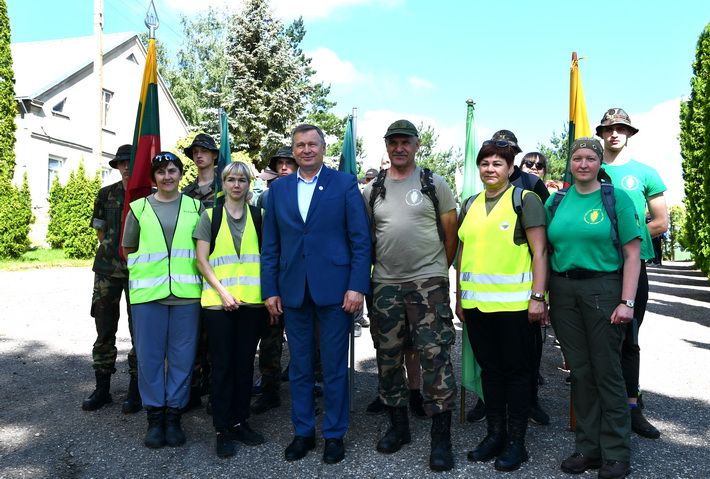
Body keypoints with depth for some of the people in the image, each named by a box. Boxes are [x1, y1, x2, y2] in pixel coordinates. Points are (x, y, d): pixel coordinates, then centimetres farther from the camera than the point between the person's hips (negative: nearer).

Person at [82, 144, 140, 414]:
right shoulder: (107, 194, 9)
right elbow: (100, 230, 14)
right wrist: (116, 249, 5)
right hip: (107, 269, 3)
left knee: (139, 330, 2)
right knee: (104, 330, 8)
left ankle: (135, 391, 14)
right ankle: (102, 389, 20)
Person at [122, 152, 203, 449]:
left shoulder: (195, 207, 9)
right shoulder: (139, 208, 9)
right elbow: (129, 249, 17)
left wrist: (183, 264, 4)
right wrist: (150, 263, 8)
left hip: (186, 291, 0)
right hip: (147, 291, 0)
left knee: (182, 355, 4)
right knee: (149, 355, 4)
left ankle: (174, 415, 17)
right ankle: (154, 417, 17)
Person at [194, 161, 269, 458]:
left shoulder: (259, 216, 9)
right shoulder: (210, 216, 5)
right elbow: (201, 259, 0)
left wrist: (267, 291, -2)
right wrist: (222, 291, -10)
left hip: (252, 300, 2)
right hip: (218, 301, -2)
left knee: (245, 363, 9)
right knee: (222, 364, 3)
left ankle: (240, 422, 23)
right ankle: (222, 429, 14)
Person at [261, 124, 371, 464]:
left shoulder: (345, 184, 1)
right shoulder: (278, 189, 10)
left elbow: (360, 239, -3)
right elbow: (270, 245, 9)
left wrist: (357, 286, -10)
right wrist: (270, 290, 3)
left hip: (333, 289, -3)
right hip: (293, 291, 3)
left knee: (334, 367, 7)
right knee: (299, 367, 13)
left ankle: (334, 434, 23)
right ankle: (303, 432, 28)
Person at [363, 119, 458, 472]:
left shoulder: (435, 184, 2)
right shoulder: (372, 190, 8)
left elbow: (451, 233, 4)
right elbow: (365, 236, 13)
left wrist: (439, 271, 5)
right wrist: (371, 269, 6)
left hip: (428, 283, -3)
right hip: (385, 284, 3)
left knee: (434, 356, -5)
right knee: (388, 357, 10)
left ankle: (441, 438, 7)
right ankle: (398, 426, 28)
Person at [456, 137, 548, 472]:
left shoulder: (524, 199, -2)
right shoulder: (470, 204, 14)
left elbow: (539, 251, -7)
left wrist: (537, 297, -13)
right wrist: (459, 296, 14)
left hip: (513, 303, -5)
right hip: (476, 303, 5)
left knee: (516, 371, 6)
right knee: (489, 369, 14)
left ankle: (516, 441, 18)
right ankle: (495, 433, 27)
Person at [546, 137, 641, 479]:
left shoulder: (617, 198, 0)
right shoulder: (555, 202, 10)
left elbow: (631, 254, -4)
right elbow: (547, 251, 12)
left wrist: (627, 302, -12)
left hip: (603, 289, -3)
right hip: (563, 291, 4)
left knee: (607, 372, 1)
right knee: (580, 372, 10)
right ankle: (588, 448, 22)